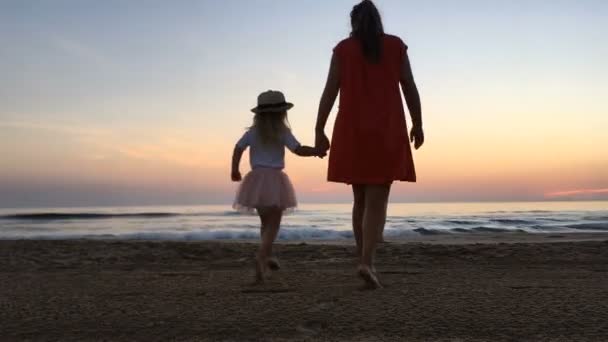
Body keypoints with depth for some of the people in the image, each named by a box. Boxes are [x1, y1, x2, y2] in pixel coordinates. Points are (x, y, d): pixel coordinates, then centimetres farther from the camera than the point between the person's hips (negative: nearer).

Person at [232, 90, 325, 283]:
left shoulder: (253, 132, 4)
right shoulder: (283, 132, -3)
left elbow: (238, 148, -2)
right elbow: (299, 150, -10)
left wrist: (235, 170, 9)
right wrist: (316, 151, 4)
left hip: (257, 180, 4)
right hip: (275, 180, -4)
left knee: (266, 221, 21)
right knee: (273, 224, 0)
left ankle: (267, 257, 33)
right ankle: (261, 257, -21)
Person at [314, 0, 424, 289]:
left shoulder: (342, 49, 7)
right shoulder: (396, 45, 7)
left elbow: (330, 91, -1)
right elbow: (410, 88, 4)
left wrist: (319, 131, -2)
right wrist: (418, 125, 12)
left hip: (351, 133, 2)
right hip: (387, 133, -1)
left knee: (361, 200, 13)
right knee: (377, 202, -5)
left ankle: (364, 260, 16)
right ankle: (367, 262, -22)